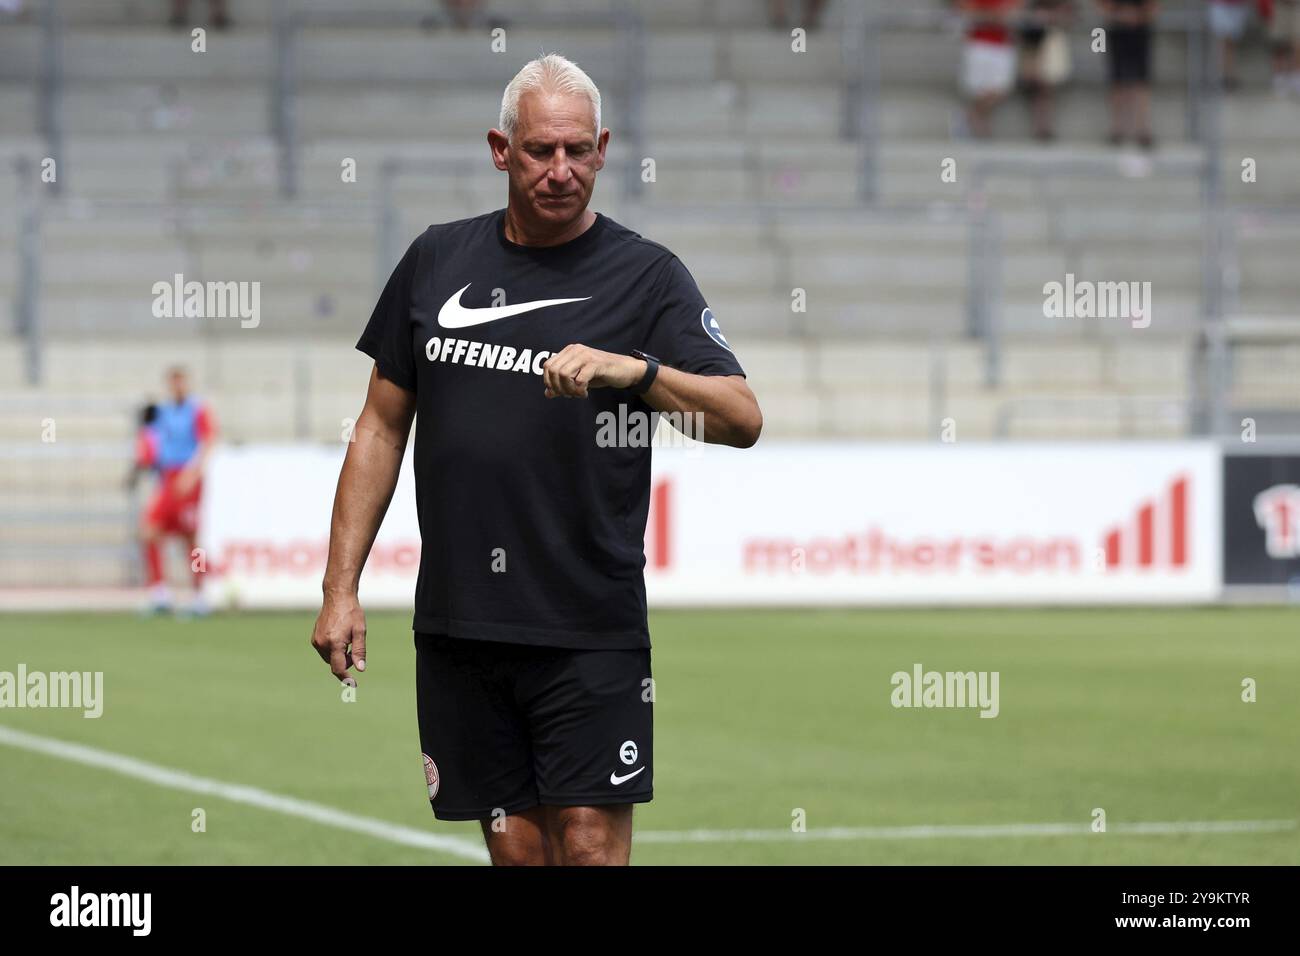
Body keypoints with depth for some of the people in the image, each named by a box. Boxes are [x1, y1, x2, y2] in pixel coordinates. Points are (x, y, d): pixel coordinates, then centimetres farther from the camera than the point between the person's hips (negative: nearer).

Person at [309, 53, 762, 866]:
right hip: (457, 620, 3)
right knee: (515, 847, 4)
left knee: (589, 840, -9)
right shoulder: (439, 259, 10)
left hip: (589, 625, -3)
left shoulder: (646, 275, 0)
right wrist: (341, 590, 10)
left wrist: (635, 370, -29)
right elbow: (383, 427, 15)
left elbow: (743, 419, -11)